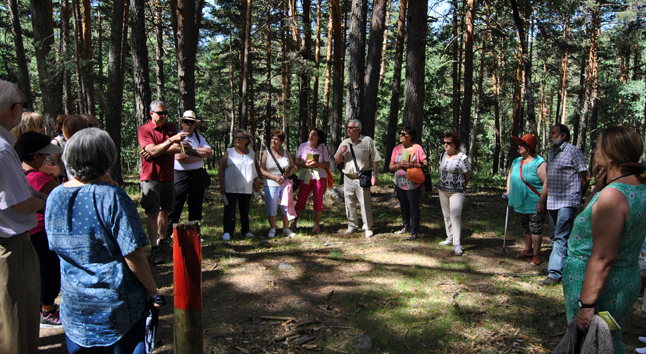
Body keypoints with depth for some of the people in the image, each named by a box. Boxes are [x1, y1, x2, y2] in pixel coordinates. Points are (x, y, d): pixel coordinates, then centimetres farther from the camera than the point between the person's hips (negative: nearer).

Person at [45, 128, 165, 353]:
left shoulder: (54, 197, -2)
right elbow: (133, 255, -20)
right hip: (117, 307, -5)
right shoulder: (111, 197, -21)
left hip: (74, 305, 5)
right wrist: (152, 289, -8)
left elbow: (56, 246, 11)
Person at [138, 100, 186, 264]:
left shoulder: (170, 127, 9)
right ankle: (154, 248, -4)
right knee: (152, 213, -5)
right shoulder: (144, 130, -6)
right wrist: (171, 140, -28)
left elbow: (178, 149, -4)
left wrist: (157, 150, -14)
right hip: (151, 178, -5)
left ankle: (162, 240, 27)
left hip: (168, 177, 5)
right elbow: (152, 151, -20)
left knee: (164, 210, 13)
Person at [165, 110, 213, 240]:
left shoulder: (199, 137, 14)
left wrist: (192, 149, -11)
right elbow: (179, 157, -17)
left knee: (196, 207, 10)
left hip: (198, 175, 5)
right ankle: (165, 235, 3)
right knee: (174, 207, -6)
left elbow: (209, 152, -1)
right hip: (181, 176, -5)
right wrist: (200, 155, -8)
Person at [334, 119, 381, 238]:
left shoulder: (367, 141, -1)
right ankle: (352, 225, 24)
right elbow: (336, 161, 13)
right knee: (349, 204, 9)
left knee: (365, 204, -4)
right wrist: (340, 153, -7)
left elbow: (375, 160, 0)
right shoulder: (344, 143, 11)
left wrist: (375, 175, -7)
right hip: (348, 178, 4)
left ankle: (368, 228, 7)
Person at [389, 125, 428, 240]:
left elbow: (425, 164, -7)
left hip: (413, 184, -5)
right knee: (403, 207, 18)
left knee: (414, 208, -1)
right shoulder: (397, 148, 7)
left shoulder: (417, 148, -5)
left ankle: (414, 232, 8)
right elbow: (391, 167, 8)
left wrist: (412, 165, -20)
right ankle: (406, 227, 36)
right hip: (399, 183, 5)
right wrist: (399, 165, -13)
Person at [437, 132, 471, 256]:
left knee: (455, 216, -13)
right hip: (442, 190, 6)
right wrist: (443, 183, 15)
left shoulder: (462, 157, -12)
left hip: (457, 191, -6)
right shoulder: (443, 155, 7)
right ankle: (450, 238, 26)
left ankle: (457, 244, -10)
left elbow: (468, 174, -1)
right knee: (446, 215, 13)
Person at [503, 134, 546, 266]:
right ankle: (528, 250, 34)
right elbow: (510, 175, 26)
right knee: (526, 229, 20)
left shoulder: (539, 163, -16)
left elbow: (547, 183, -19)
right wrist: (509, 192, 16)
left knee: (535, 230, -2)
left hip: (535, 205, -8)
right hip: (521, 204, 8)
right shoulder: (516, 162, 8)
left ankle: (536, 255, 10)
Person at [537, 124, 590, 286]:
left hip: (567, 202, -8)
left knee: (561, 238, -10)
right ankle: (563, 265, 25)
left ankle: (555, 273, -10)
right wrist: (542, 201, 17)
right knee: (554, 237, 12)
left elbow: (585, 178, -5)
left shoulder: (573, 151, -8)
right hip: (552, 202, 8)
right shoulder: (552, 152, 15)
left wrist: (577, 197, 5)